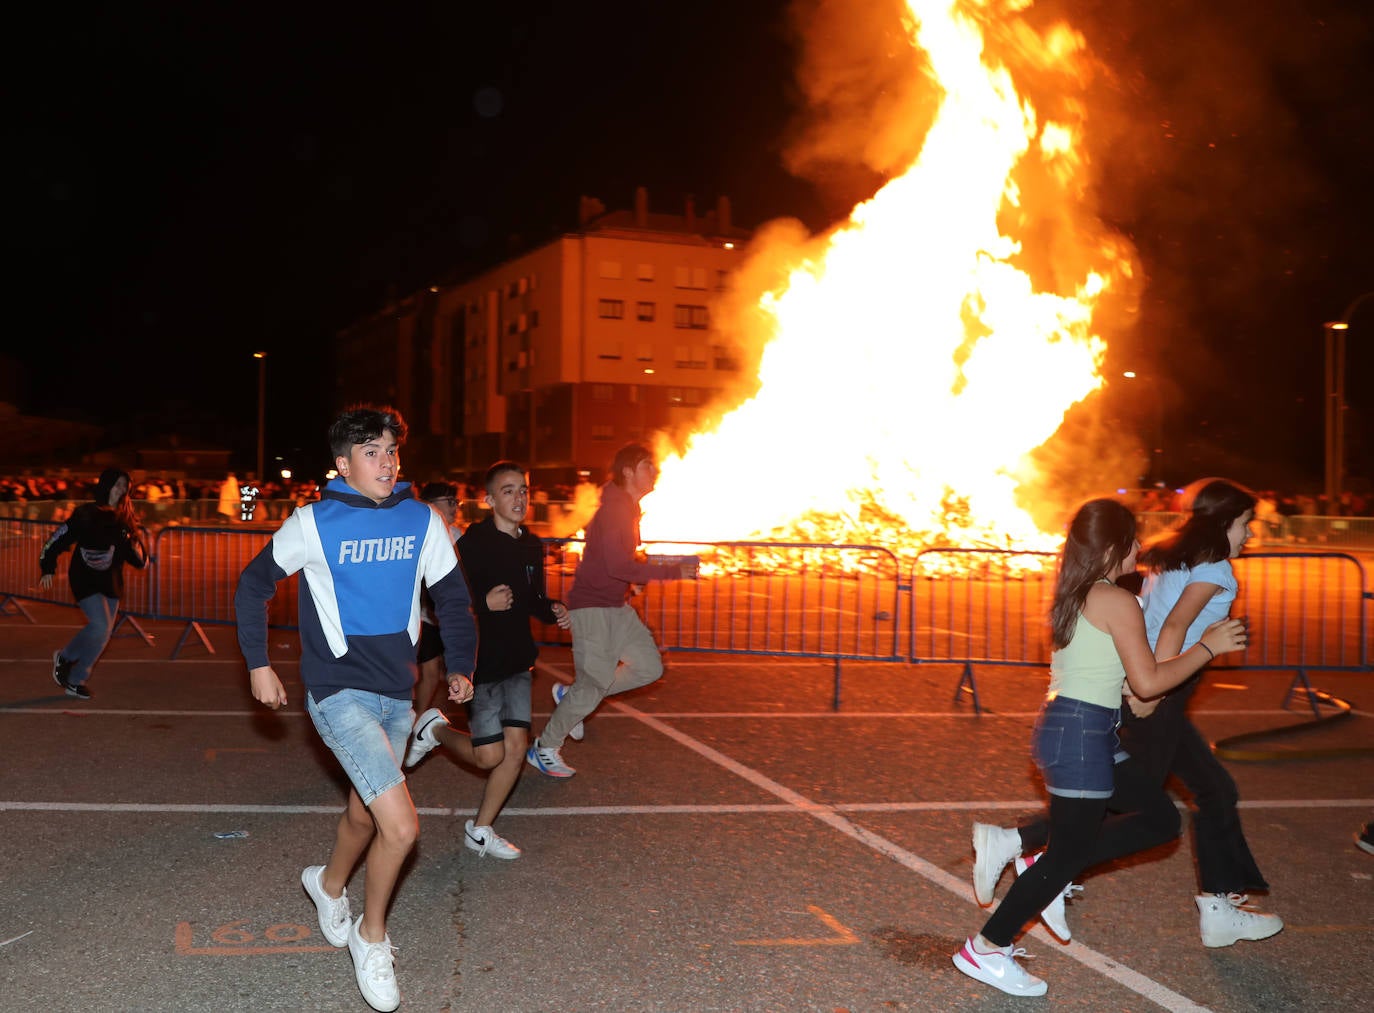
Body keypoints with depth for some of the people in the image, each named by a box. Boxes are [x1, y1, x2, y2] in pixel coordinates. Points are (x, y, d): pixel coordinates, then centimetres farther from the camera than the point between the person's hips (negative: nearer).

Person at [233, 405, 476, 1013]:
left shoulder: (422, 521, 1)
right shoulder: (314, 523, -8)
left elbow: (451, 595, 13)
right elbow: (254, 583, 3)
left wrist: (459, 665, 9)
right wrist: (259, 665, 0)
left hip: (397, 693, 5)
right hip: (339, 691, -5)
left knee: (365, 812, 22)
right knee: (402, 827, -15)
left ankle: (329, 884, 54)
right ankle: (371, 938, 10)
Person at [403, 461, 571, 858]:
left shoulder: (532, 545, 8)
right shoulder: (473, 543, -15)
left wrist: (552, 611, 0)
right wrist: (484, 604, -27)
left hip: (517, 660, 6)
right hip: (481, 661, -6)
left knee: (516, 746, 2)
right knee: (490, 756, -3)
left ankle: (480, 831, 17)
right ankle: (435, 728, 27)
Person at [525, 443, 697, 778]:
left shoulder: (628, 508, 11)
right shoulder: (614, 508, -20)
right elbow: (617, 565, -27)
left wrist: (634, 579, 9)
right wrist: (673, 571, -24)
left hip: (616, 606, 9)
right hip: (592, 606, -9)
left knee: (650, 667, 8)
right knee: (593, 686, -6)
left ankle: (572, 695, 18)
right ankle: (544, 749, 13)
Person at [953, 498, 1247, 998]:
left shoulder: (1074, 598, 13)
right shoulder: (1118, 602, -14)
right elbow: (1147, 680, -18)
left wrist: (1146, 598, 24)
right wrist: (1207, 646, -9)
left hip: (1061, 724, 9)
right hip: (1083, 735, -9)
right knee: (1069, 855, 1)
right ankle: (986, 949, 7)